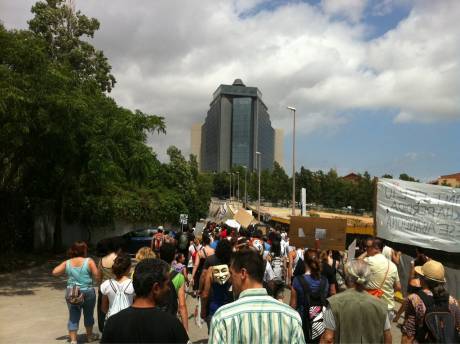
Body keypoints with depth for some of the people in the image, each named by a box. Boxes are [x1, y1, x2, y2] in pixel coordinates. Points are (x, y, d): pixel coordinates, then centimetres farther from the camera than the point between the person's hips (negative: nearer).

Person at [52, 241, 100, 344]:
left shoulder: (67, 263, -1)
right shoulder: (89, 261, -11)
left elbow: (54, 272, -3)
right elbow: (97, 276, -13)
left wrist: (65, 272, 11)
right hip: (87, 292, -2)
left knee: (73, 317, 9)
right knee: (88, 315, 17)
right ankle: (90, 336, 34)